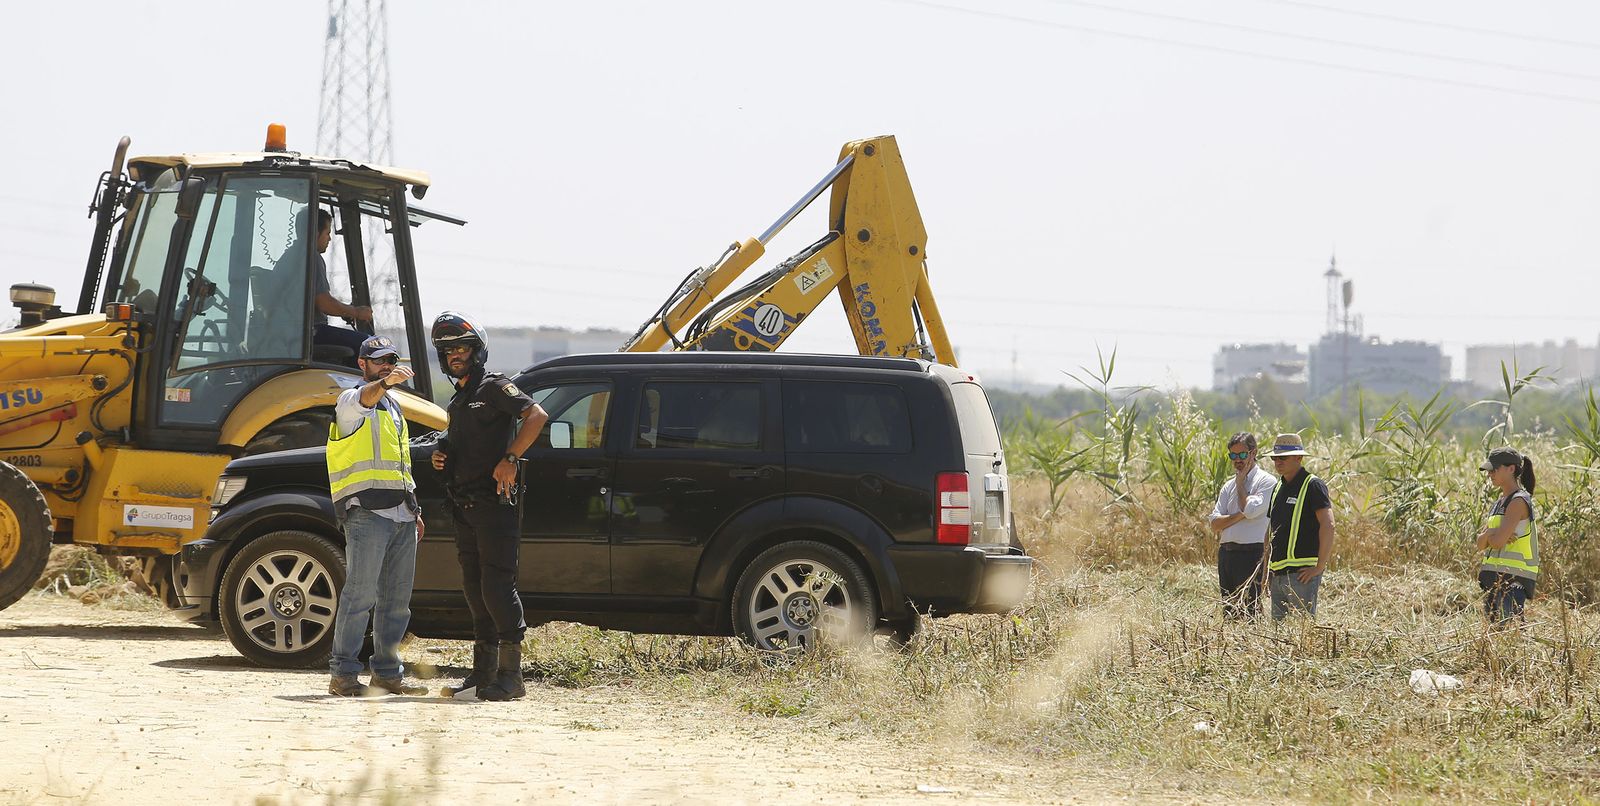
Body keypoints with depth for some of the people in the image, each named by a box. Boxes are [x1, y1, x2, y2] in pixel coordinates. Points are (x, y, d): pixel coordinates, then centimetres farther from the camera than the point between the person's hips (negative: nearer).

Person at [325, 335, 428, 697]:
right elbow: (364, 399, -27)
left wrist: (414, 509, 26)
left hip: (401, 515, 8)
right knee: (360, 594, -12)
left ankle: (388, 672, 15)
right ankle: (343, 674, -10)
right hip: (367, 513, -8)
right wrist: (385, 383, -48)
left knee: (397, 599, 8)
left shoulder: (394, 407, 25)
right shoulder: (351, 401, 0)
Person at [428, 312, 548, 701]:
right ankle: (483, 673, 13)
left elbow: (536, 415, -20)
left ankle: (511, 674, -13)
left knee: (497, 588, -13)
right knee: (476, 592, 10)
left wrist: (510, 459, -26)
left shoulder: (494, 387, -5)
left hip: (494, 504, -9)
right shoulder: (458, 400, 22)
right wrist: (442, 457, 12)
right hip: (465, 507, 9)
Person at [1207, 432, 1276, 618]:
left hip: (1250, 553, -7)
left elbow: (1250, 510, -16)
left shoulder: (1266, 481, -1)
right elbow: (1215, 524, 9)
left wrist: (1240, 483, -1)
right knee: (1229, 610, 6)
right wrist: (1239, 515, -8)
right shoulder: (1228, 486, 18)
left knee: (1249, 610, -11)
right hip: (1225, 552, 7)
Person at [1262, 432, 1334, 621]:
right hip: (1278, 574, 8)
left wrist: (1319, 567, -18)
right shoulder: (1278, 488, 18)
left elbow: (1328, 525, -16)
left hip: (1303, 572, -8)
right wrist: (1267, 572, 18)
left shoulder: (1313, 485, -7)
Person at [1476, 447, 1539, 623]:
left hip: (1513, 580, -9)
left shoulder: (1518, 501, -11)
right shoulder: (1500, 501, 17)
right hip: (1495, 578, 9)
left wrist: (1487, 535, 2)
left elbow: (1498, 541, -19)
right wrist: (1491, 533, -8)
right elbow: (1480, 544, 14)